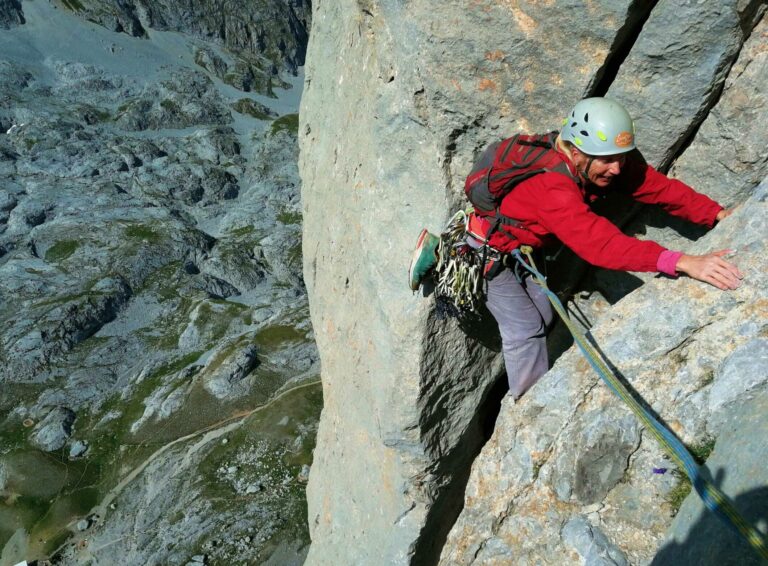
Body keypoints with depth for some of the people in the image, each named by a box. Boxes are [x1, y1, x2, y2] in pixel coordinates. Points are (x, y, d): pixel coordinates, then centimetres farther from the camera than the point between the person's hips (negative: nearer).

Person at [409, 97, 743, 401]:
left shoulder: (610, 161, -17)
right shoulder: (552, 187, -42)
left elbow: (659, 187, -14)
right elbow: (600, 243, -52)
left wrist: (718, 214, -25)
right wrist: (682, 262, -57)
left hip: (522, 245, 8)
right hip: (489, 248, -8)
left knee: (542, 317, 13)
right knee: (525, 328, -10)